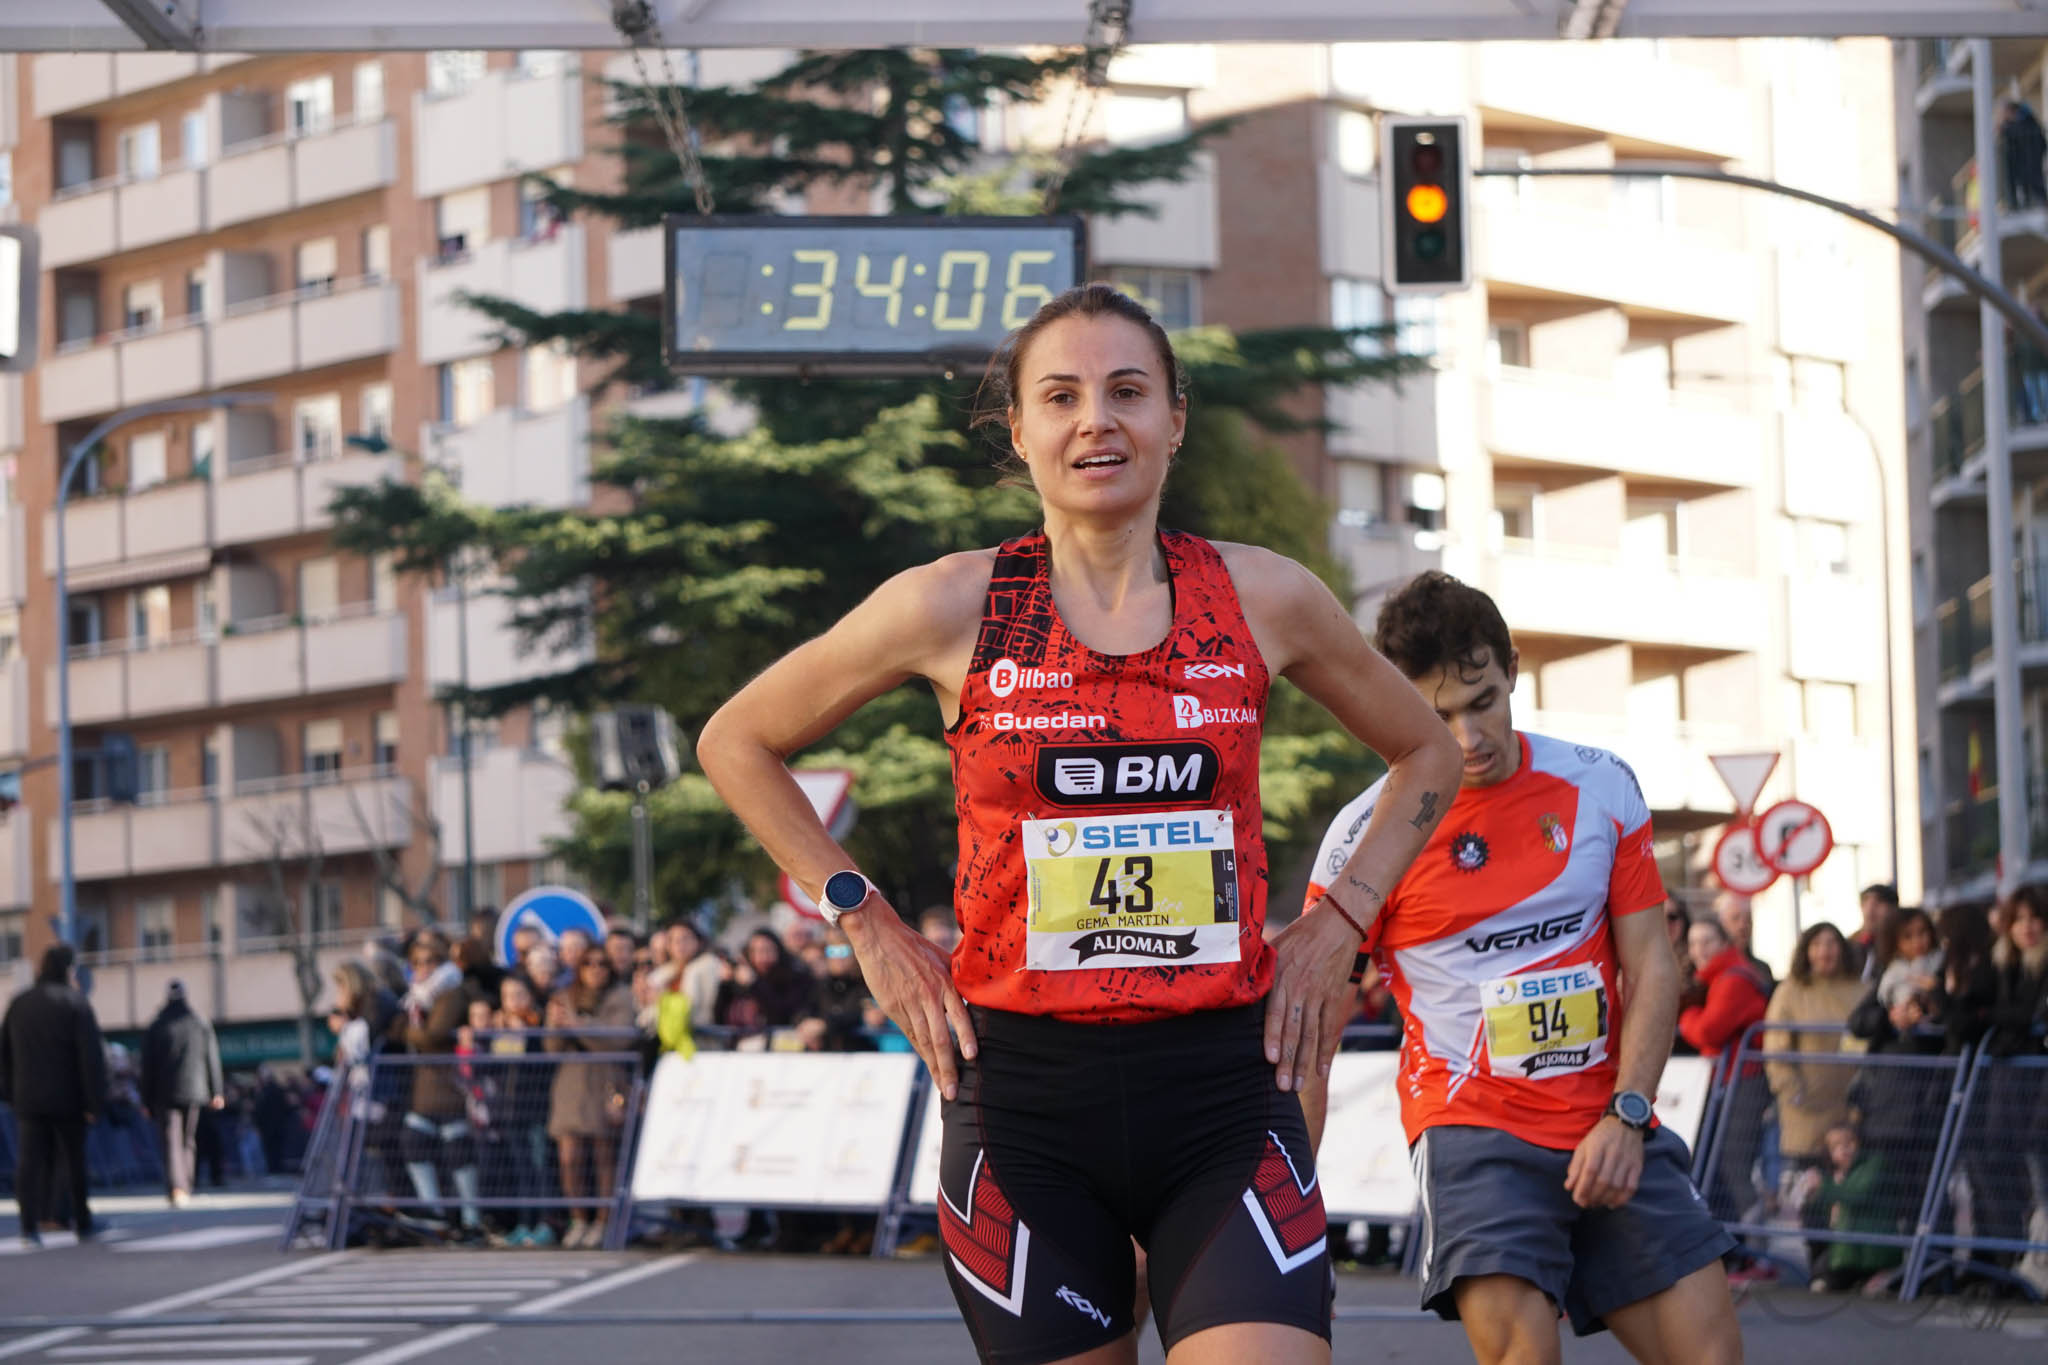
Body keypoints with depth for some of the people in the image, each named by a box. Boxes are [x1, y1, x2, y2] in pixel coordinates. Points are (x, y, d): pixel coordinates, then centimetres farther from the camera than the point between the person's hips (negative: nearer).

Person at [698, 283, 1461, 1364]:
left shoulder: (1263, 598, 4)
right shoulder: (952, 607, -1)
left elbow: (1423, 753, 21)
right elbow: (737, 744, 13)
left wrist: (1340, 922, 9)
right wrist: (865, 922, 6)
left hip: (1224, 1086, 0)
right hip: (1026, 1094, 0)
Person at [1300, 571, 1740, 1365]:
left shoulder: (1602, 787, 3)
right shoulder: (1367, 832, -6)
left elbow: (1651, 965, 6)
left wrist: (1626, 1115, -7)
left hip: (1611, 1127, 4)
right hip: (1471, 1121, -4)